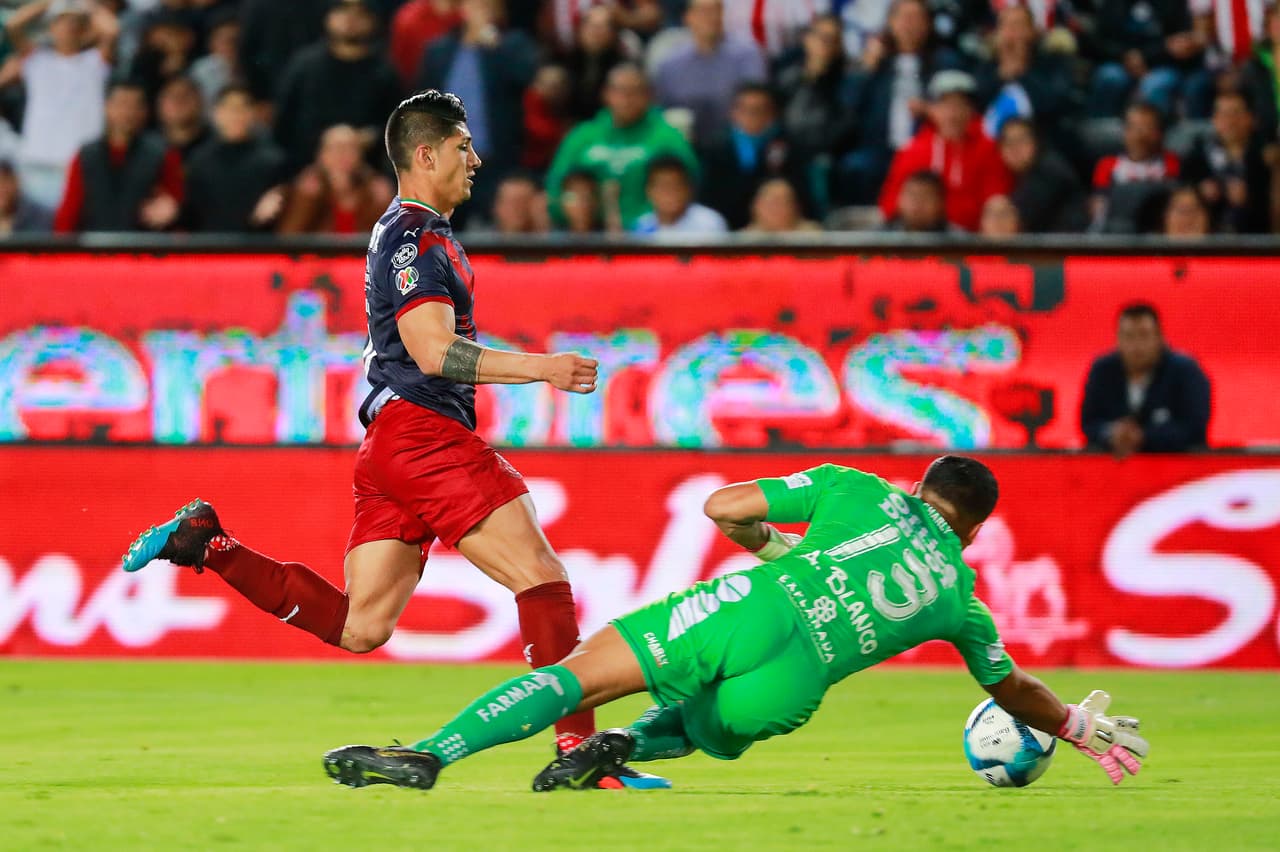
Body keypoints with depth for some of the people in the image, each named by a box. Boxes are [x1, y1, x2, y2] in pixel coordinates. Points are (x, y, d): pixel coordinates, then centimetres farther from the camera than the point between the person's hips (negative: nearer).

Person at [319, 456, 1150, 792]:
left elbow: (724, 507, 18)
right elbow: (1012, 689, 39)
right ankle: (626, 745, -1)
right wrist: (1081, 726, 57)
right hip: (793, 685, 1)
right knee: (712, 728, 31)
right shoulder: (958, 596, 25)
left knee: (577, 673, 0)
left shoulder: (856, 489, 22)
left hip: (752, 608, -1)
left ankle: (428, 753, -18)